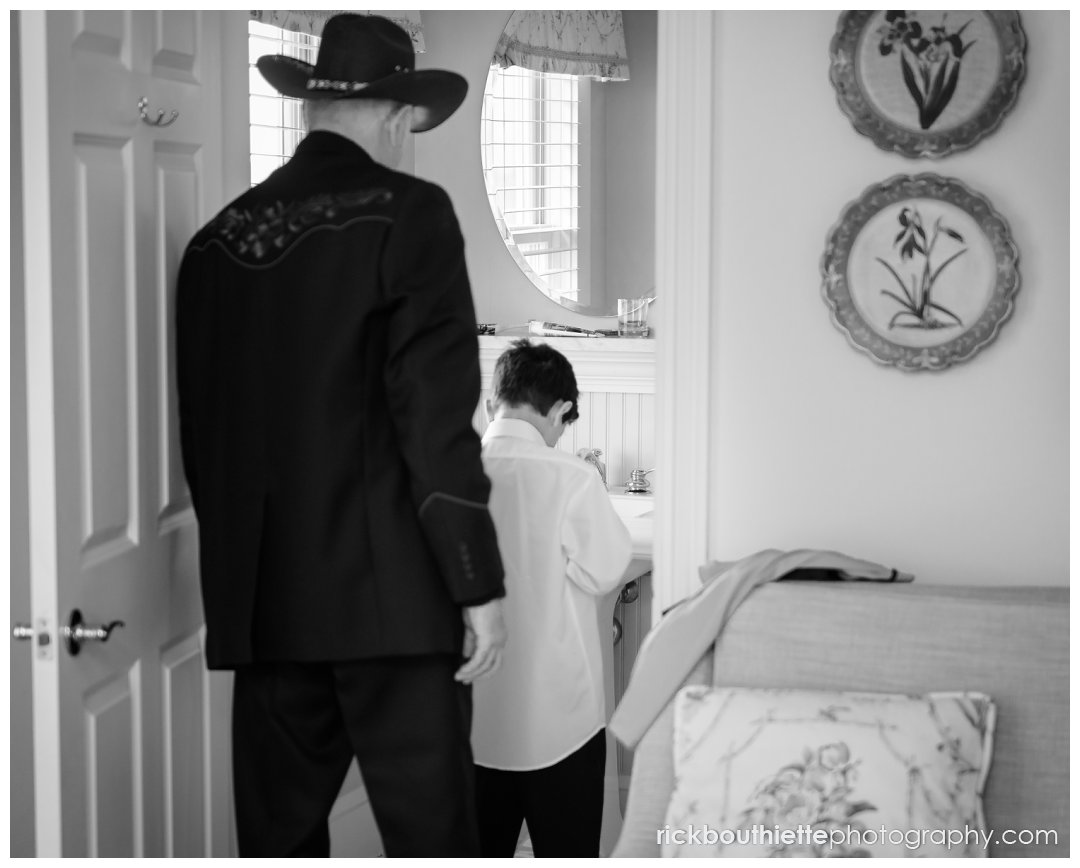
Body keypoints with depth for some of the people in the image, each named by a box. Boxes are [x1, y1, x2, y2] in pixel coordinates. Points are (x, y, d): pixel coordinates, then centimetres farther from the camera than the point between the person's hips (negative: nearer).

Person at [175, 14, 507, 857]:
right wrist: (478, 584, -8)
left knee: (278, 831, 11)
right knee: (429, 828, -1)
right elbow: (437, 416, -11)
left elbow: (201, 431, 13)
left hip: (261, 602, 5)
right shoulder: (407, 213, -6)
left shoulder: (217, 240, 9)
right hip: (392, 595, -5)